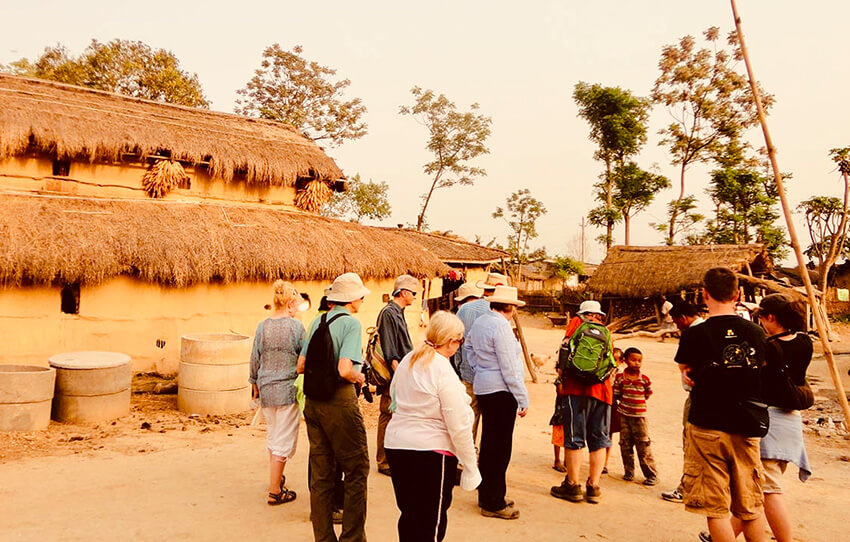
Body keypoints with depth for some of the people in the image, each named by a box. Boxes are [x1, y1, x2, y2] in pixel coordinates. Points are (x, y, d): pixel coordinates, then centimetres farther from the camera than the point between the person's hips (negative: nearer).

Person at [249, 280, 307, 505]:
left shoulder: (263, 326, 1)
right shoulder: (296, 326, -11)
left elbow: (255, 359, 7)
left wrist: (254, 383, 20)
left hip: (266, 390, 5)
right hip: (288, 389, -5)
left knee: (272, 435, 22)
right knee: (284, 440, 3)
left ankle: (277, 478, 37)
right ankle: (275, 491, 7)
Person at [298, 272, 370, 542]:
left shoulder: (318, 321, 9)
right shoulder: (351, 322, -12)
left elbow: (301, 366, 11)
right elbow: (345, 370, -22)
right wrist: (360, 378, -3)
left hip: (313, 402, 7)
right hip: (339, 401, -7)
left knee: (320, 474, 14)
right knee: (356, 470, 6)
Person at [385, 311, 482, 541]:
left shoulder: (406, 361, 6)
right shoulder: (444, 371, -16)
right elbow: (459, 426, -15)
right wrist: (471, 468, -8)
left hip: (395, 445, 7)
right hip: (430, 450, -7)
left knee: (409, 516, 19)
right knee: (431, 523, 6)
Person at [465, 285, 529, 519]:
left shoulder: (478, 323, 11)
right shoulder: (501, 326, -16)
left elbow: (469, 348, 26)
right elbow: (509, 368, -17)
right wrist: (523, 399, -12)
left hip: (482, 388, 10)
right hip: (501, 391, -10)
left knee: (488, 443, 16)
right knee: (500, 447, -2)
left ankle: (486, 496, 27)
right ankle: (494, 504, 5)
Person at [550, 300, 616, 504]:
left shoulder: (577, 322, 10)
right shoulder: (606, 333, 19)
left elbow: (566, 346, -1)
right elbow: (611, 365, 14)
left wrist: (561, 376, 7)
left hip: (577, 388, -3)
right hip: (602, 389, 4)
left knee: (574, 438, 1)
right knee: (599, 440, 9)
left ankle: (573, 485, 4)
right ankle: (593, 487, 11)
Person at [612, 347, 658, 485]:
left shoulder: (645, 379, -2)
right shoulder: (619, 377, -2)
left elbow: (647, 395, 9)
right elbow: (616, 395, 4)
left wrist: (636, 402, 7)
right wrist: (625, 403, -4)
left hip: (639, 416, -1)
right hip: (623, 415, 1)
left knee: (643, 447, -1)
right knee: (625, 445, 7)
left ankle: (652, 475, 11)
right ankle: (629, 472, 22)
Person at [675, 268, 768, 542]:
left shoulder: (695, 334, -10)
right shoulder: (756, 332, 0)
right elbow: (760, 370, 14)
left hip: (708, 428, -4)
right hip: (747, 428, 4)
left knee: (716, 508, 3)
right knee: (751, 508, 16)